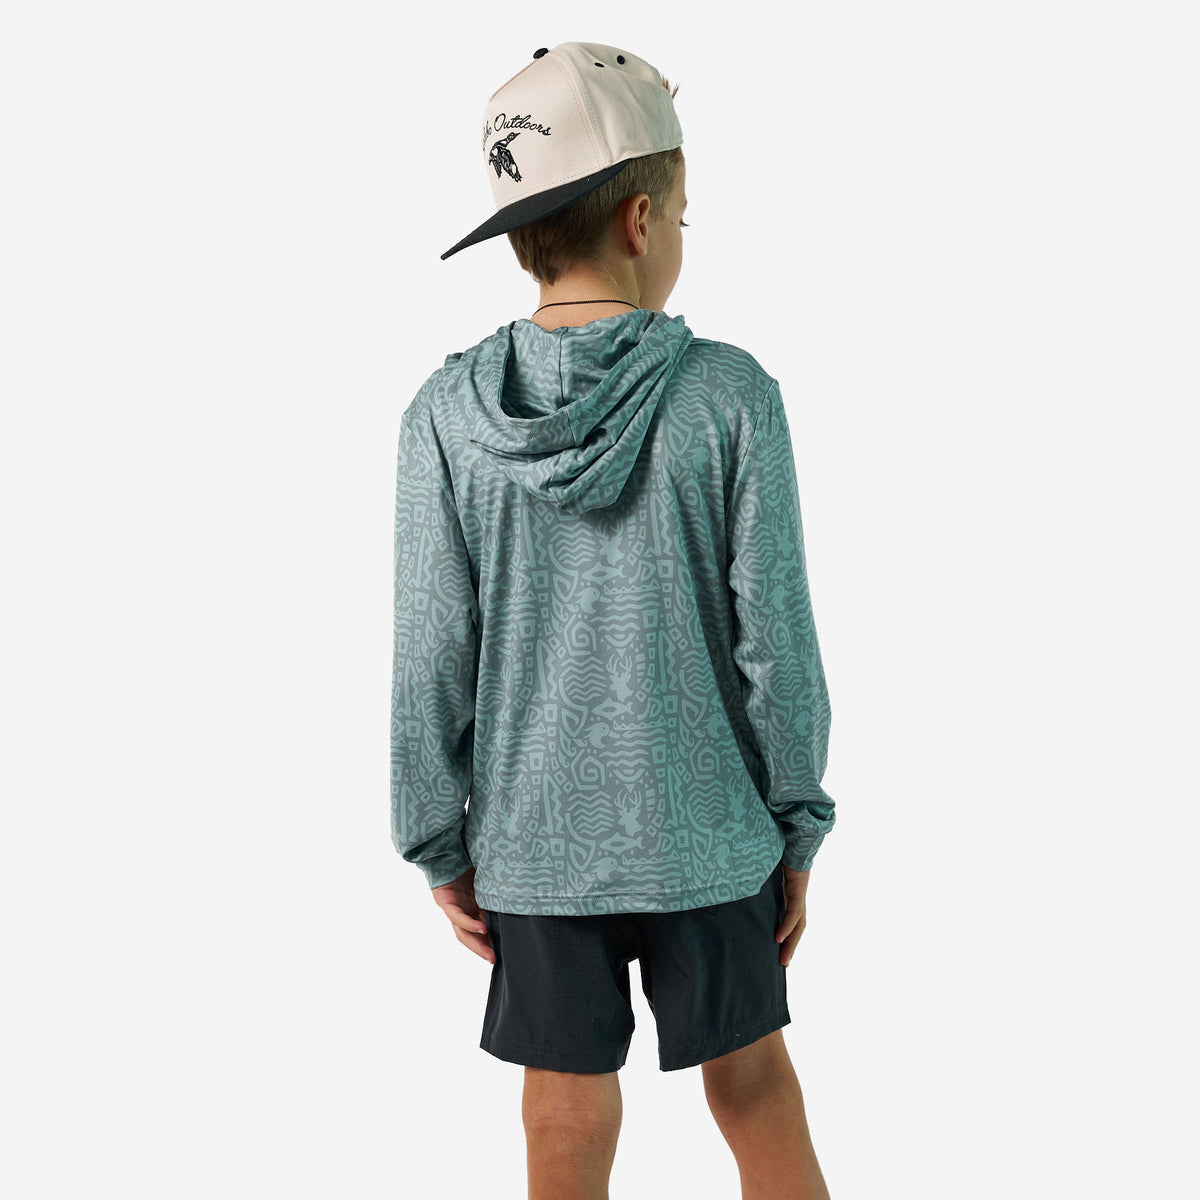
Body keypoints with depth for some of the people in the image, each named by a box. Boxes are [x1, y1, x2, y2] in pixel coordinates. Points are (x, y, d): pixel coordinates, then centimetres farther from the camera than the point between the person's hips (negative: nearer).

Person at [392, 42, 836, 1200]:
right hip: (707, 837, -1)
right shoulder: (731, 397, -13)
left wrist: (439, 846, 5)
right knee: (753, 1086, 20)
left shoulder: (447, 415, -9)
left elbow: (431, 661, -6)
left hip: (534, 846, 1)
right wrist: (798, 828, 3)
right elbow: (775, 641, -10)